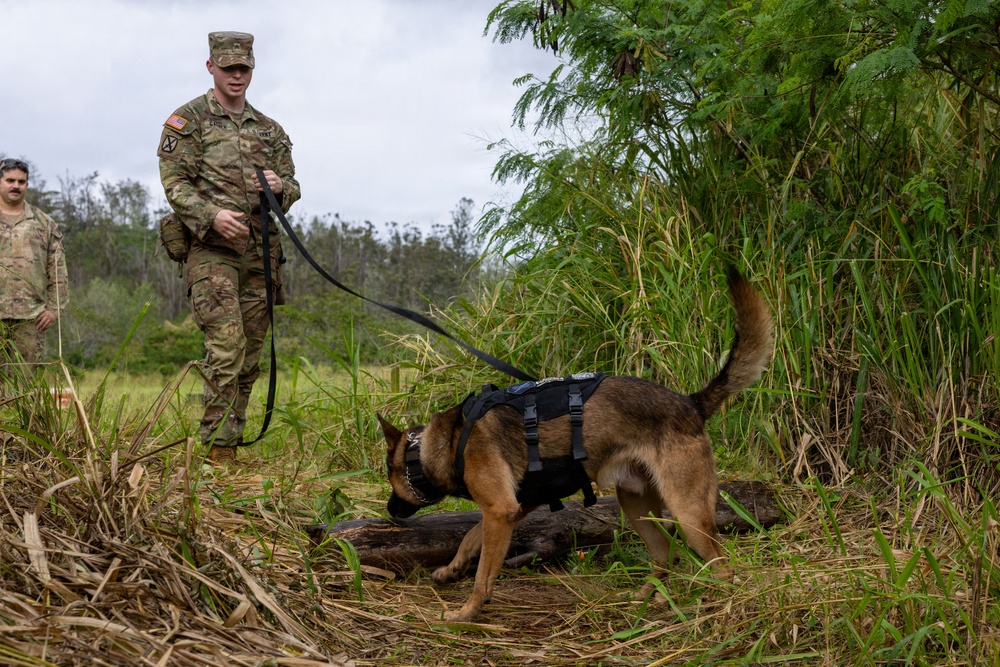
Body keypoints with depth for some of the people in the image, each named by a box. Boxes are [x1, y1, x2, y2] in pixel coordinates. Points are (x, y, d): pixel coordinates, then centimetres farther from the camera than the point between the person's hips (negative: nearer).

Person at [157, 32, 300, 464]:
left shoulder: (269, 129, 19)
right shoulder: (188, 119, 4)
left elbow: (292, 187, 19)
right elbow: (174, 182, -5)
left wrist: (280, 186, -5)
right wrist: (212, 215, -21)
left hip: (260, 252, 6)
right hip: (211, 249, -5)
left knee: (250, 354, 6)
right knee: (226, 346, -16)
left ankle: (232, 441, 14)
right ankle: (219, 449, -14)